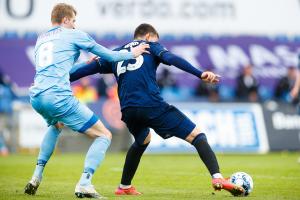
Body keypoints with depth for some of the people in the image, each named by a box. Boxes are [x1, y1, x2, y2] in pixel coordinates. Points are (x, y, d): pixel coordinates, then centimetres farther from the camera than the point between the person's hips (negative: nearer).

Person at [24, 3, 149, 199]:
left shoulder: (41, 39, 25)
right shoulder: (73, 34, 8)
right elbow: (108, 55, 13)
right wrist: (132, 53, 29)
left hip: (36, 97, 7)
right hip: (58, 97, -7)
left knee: (56, 125, 41)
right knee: (104, 135, 3)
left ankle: (36, 177, 29)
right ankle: (84, 184, -14)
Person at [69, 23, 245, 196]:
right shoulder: (151, 46, 16)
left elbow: (88, 69, 29)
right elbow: (171, 58, -3)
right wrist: (200, 74, -13)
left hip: (128, 111, 5)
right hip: (153, 107, -5)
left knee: (142, 140, 36)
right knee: (197, 136, -1)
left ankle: (124, 187, 37)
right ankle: (217, 178, -21)